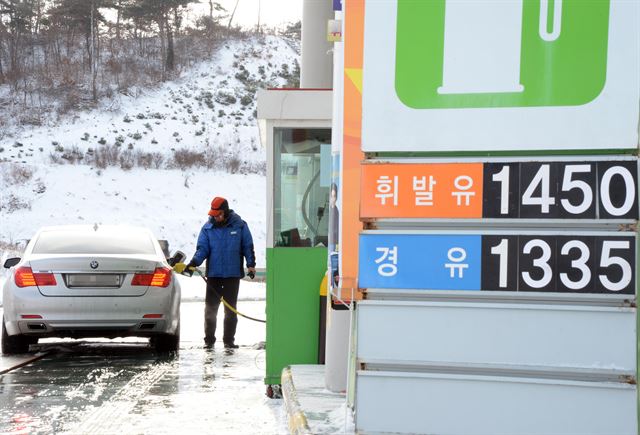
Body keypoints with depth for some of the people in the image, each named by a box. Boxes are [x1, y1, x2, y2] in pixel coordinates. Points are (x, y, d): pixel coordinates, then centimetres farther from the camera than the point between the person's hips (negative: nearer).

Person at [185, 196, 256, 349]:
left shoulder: (239, 226, 1)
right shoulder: (208, 228, 3)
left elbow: (248, 246, 6)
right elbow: (202, 248, 0)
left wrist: (251, 264, -4)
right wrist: (194, 262, -17)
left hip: (233, 274, -1)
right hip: (213, 274, 1)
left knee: (230, 309, 6)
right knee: (210, 308, 0)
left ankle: (229, 340, 13)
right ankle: (209, 339, 9)